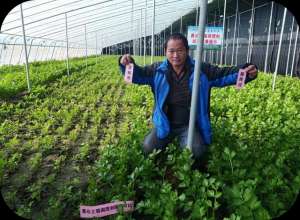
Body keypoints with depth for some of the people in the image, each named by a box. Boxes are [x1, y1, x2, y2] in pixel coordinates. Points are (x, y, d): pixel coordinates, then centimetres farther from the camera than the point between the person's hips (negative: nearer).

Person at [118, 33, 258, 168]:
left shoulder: (202, 70, -5)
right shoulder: (157, 70, -4)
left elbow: (223, 74, -3)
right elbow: (137, 74, 1)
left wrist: (246, 72, -20)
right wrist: (127, 64, -21)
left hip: (189, 125, 0)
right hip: (165, 124, 1)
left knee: (196, 151, -24)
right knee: (148, 148, -17)